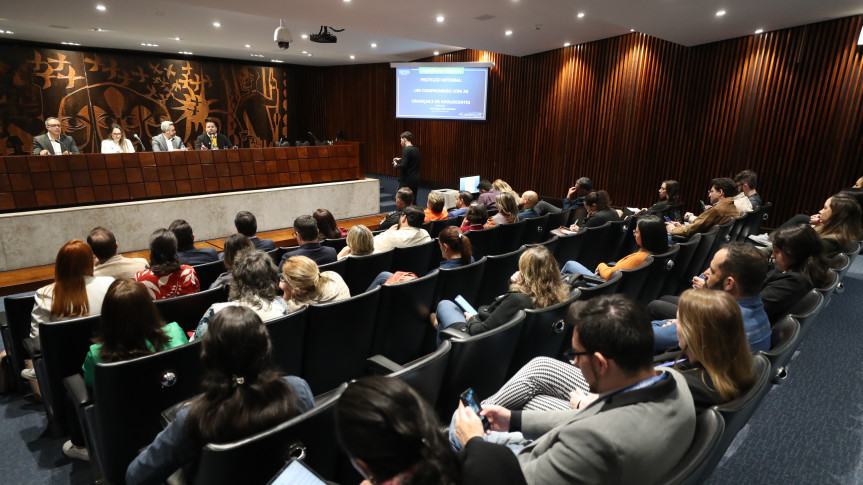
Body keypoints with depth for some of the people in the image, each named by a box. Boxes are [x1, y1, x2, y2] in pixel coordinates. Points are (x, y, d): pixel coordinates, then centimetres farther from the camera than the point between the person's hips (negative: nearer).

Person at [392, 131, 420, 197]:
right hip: (416, 179, 8)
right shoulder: (416, 149, 11)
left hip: (407, 180, -8)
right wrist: (401, 160, 22)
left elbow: (403, 166, -21)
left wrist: (396, 165, -2)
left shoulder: (406, 150, -14)